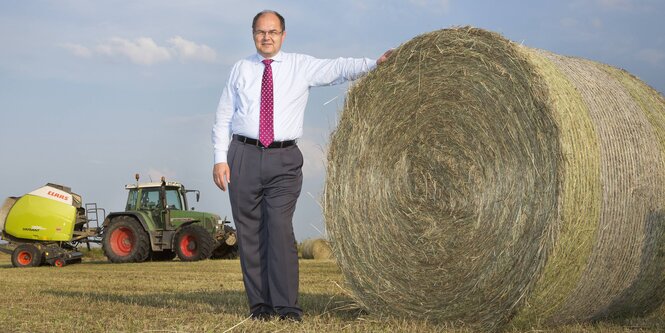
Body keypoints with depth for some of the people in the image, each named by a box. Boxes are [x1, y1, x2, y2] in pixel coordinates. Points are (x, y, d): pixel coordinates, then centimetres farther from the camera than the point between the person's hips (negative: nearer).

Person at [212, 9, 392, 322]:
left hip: (284, 158, -2)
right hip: (244, 156, 2)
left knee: (280, 228, -12)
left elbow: (338, 68, -5)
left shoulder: (301, 66, 8)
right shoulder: (241, 69, 11)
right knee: (250, 233, 2)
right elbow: (223, 116, 11)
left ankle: (286, 307, -9)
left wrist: (374, 63, -21)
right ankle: (260, 305, 10)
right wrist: (220, 158, 2)